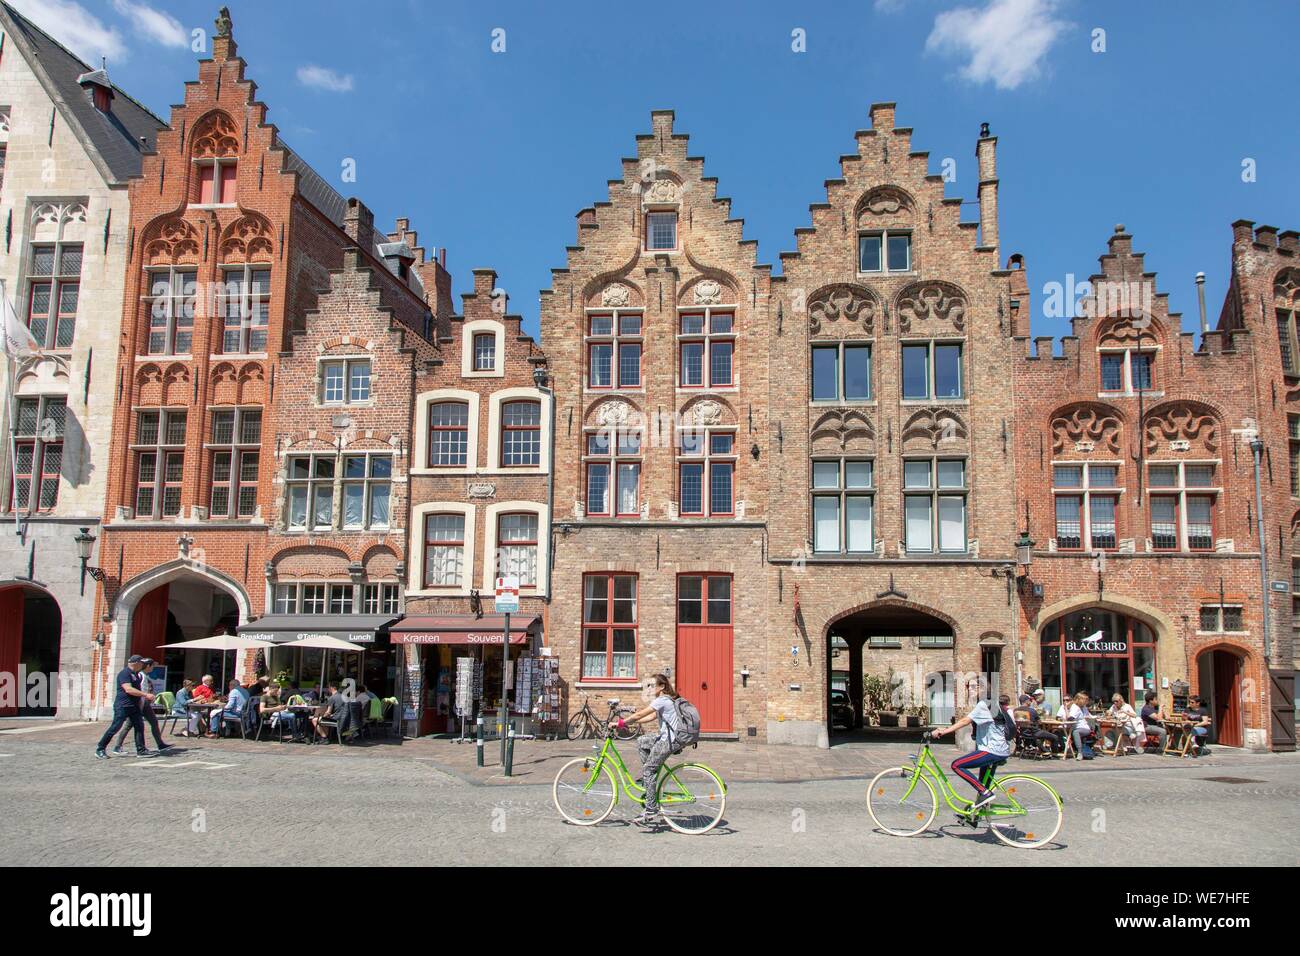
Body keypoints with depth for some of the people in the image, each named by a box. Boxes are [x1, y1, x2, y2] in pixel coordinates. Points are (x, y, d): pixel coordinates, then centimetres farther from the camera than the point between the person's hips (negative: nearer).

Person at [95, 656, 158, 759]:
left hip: (134, 705, 9)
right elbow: (128, 689, -25)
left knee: (139, 726, 3)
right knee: (115, 727, -4)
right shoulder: (124, 673, -14)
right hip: (123, 705, -9)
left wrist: (144, 697, 16)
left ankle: (141, 750, 6)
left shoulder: (135, 674, 15)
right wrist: (145, 695, -25)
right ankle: (100, 749, 7)